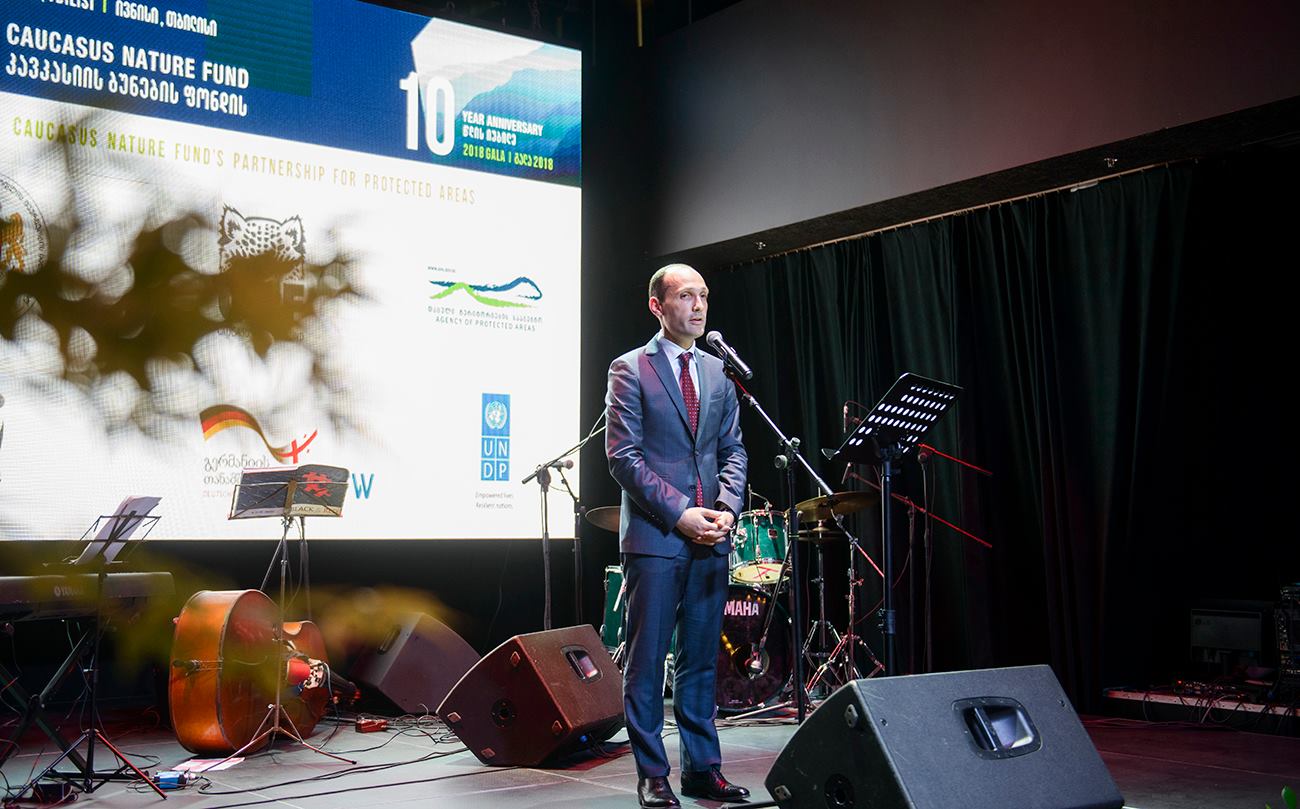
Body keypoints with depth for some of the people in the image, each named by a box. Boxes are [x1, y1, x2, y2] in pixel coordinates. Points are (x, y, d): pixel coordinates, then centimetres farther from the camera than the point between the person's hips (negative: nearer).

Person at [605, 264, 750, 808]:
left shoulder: (718, 371, 14)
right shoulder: (630, 370, -3)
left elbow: (732, 450, 14)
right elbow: (624, 457, -9)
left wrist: (726, 508, -3)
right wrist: (679, 514, -14)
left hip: (710, 537, 5)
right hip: (654, 537, -5)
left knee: (701, 658, 10)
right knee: (646, 660, 1)